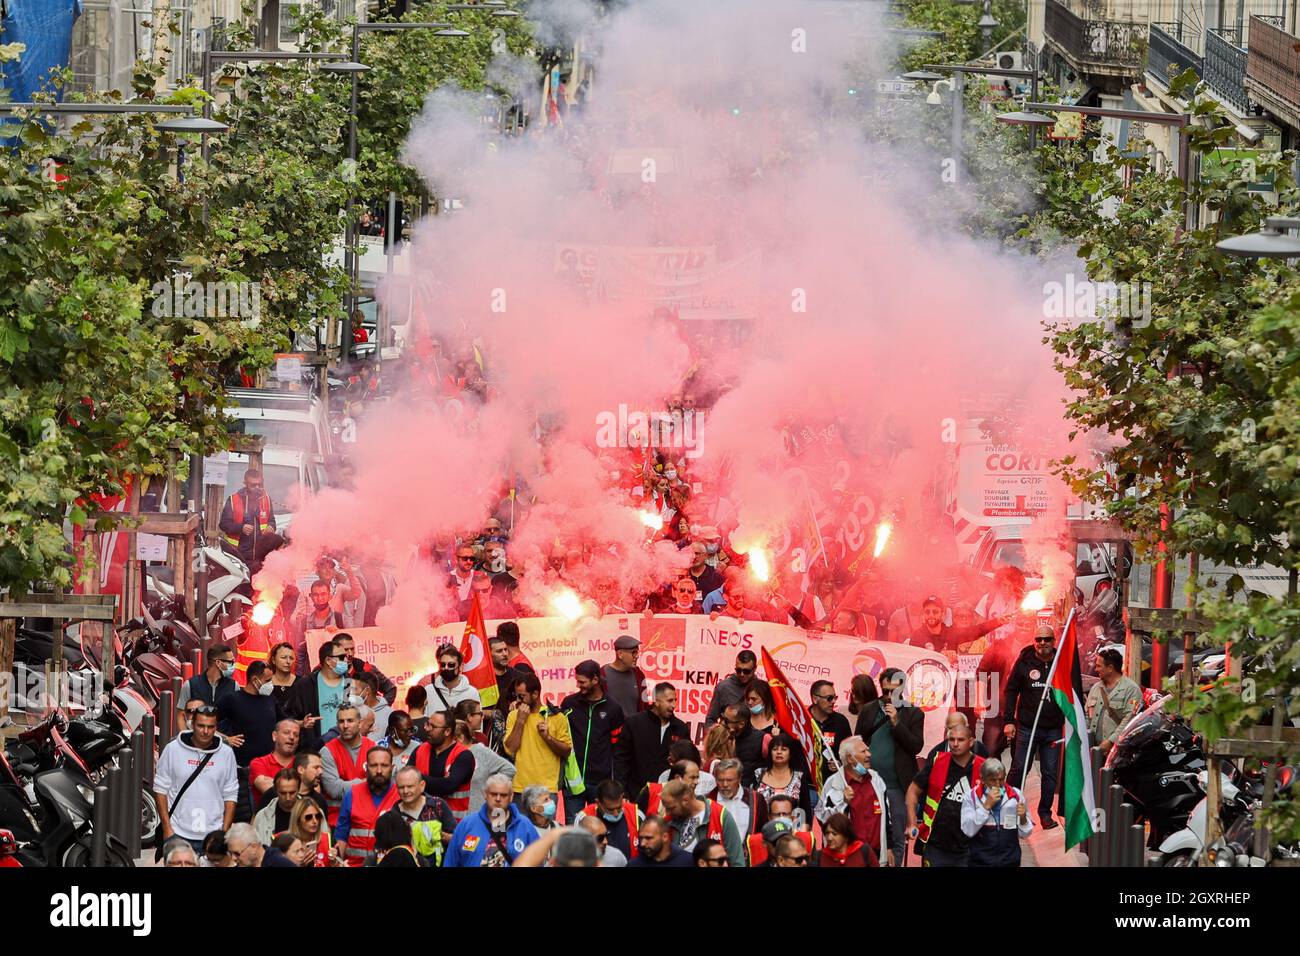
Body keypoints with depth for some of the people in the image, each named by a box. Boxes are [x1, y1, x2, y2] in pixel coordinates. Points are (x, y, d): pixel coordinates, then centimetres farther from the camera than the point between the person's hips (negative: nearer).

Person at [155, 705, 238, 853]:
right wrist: (167, 828, -2)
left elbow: (230, 796, 6)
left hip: (213, 835, 1)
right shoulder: (173, 750, 0)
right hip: (177, 834, -1)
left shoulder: (226, 753, 4)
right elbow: (161, 789, 3)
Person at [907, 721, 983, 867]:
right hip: (936, 847, 0)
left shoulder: (982, 768, -3)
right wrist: (912, 824, 0)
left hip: (967, 849, 0)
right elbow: (913, 791, 7)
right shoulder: (936, 763, -2)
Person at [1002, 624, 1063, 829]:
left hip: (1053, 729, 1)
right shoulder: (1024, 662, 0)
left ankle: (1045, 812, 13)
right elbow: (1011, 691, 4)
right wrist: (1008, 720, -3)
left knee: (1050, 773, 4)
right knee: (1019, 769, -1)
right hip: (1027, 726, -1)